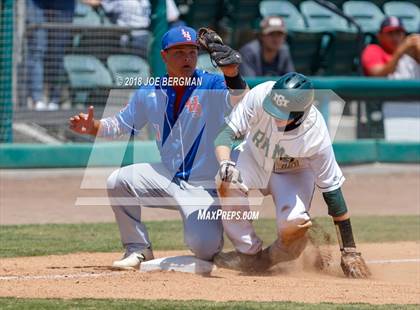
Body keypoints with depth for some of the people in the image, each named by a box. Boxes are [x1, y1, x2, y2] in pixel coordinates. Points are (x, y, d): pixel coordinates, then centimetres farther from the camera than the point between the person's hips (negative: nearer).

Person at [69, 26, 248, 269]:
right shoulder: (150, 93, 4)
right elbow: (120, 125, 14)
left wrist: (232, 75, -51)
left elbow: (242, 102, -31)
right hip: (168, 179, 4)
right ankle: (138, 249, 0)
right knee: (119, 181, -17)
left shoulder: (212, 87, -11)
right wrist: (93, 127, -6)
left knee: (203, 247, -23)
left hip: (205, 188, -4)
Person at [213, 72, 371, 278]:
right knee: (228, 182, -32)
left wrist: (349, 250, -23)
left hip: (293, 173, -2)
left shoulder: (316, 136, -34)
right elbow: (226, 133, -29)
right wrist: (225, 163, -54)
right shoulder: (260, 96, -34)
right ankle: (249, 253, -10)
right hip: (254, 158, 2)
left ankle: (276, 257, 7)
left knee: (293, 226, -31)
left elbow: (331, 189, -26)